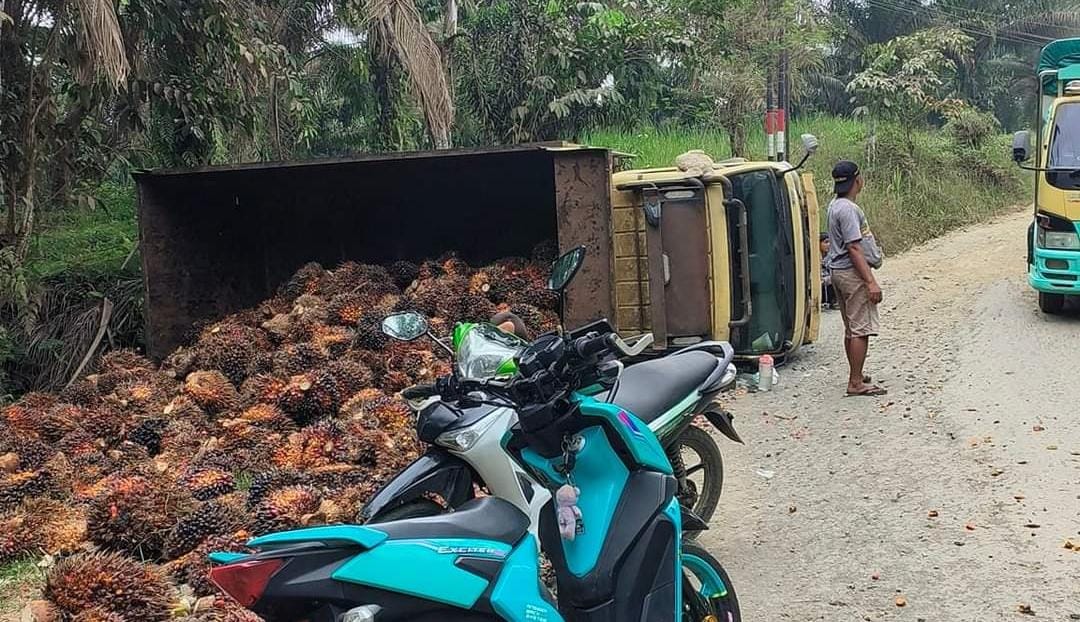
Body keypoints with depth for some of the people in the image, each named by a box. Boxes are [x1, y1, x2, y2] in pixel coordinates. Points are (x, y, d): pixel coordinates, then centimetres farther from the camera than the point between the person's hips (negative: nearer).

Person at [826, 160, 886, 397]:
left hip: (840, 271, 10)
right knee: (861, 329, -7)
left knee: (851, 329, 16)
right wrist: (871, 282, -23)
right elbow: (853, 248, -22)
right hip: (853, 273, -10)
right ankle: (856, 383, -5)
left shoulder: (835, 205, 13)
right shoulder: (848, 209, -18)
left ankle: (856, 376, 25)